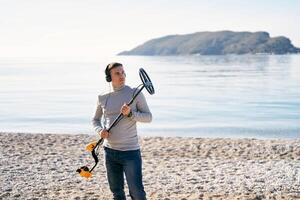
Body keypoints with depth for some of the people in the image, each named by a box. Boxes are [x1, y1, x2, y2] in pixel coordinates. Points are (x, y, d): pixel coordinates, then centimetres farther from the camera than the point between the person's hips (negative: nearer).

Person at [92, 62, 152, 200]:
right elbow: (95, 120, 16)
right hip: (110, 151, 4)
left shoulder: (135, 93, -5)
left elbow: (148, 117, -4)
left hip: (130, 151, -4)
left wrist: (130, 113, -21)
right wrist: (100, 130, -6)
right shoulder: (103, 98, 4)